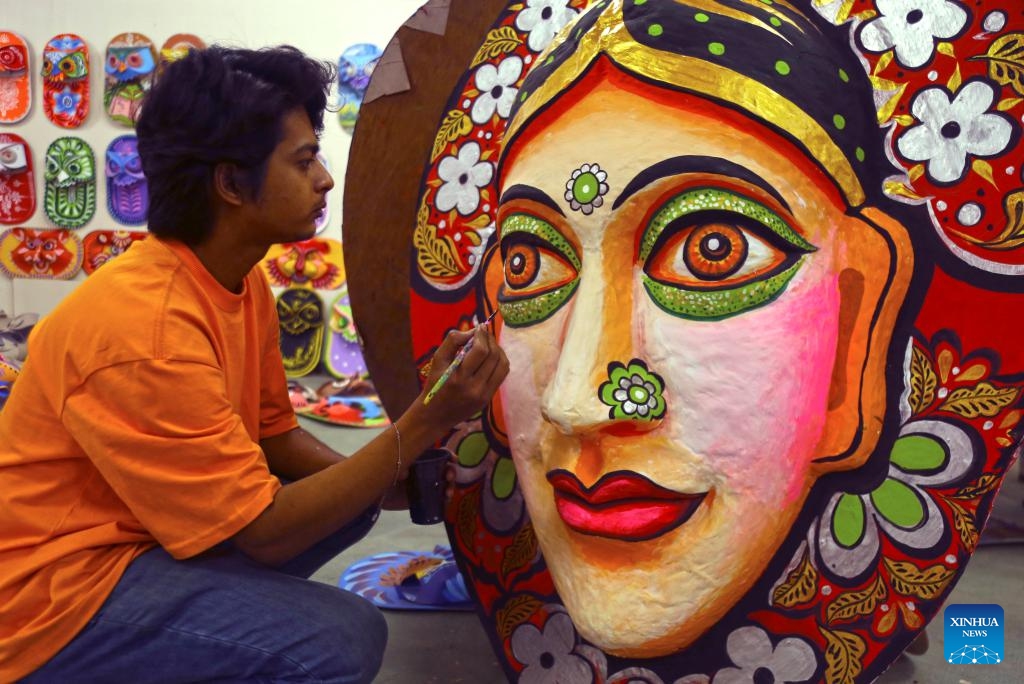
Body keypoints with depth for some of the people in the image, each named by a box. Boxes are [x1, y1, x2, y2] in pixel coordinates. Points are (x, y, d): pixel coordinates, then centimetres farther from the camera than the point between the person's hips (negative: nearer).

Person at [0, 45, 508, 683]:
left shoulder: (245, 282, -1)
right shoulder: (148, 330, -28)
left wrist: (394, 483, -11)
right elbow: (264, 531, -24)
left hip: (147, 530, 9)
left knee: (351, 502, 8)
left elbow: (276, 436, 6)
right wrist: (425, 423, -27)